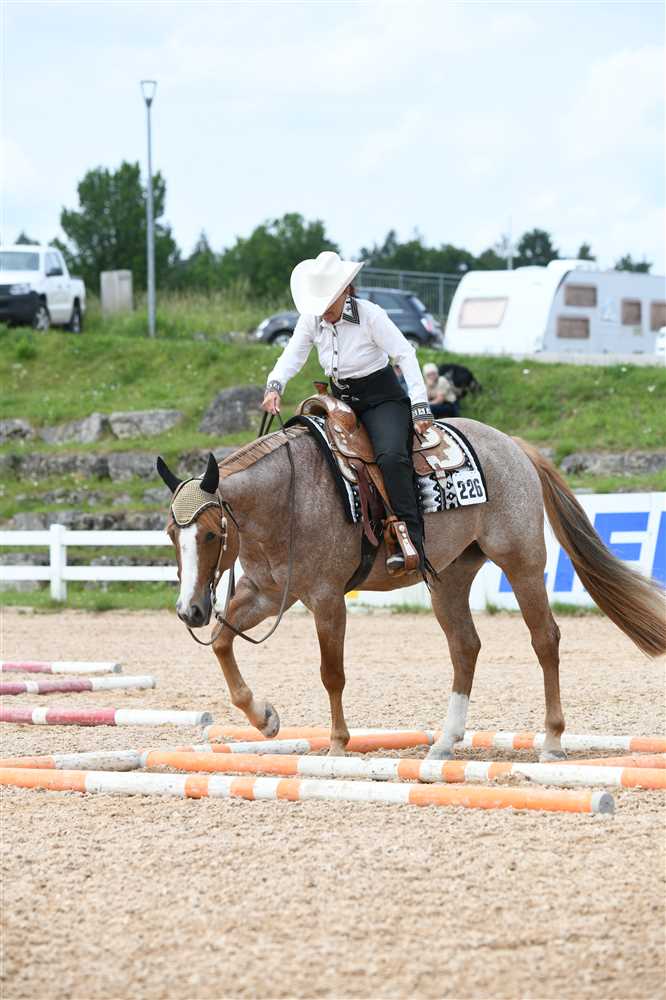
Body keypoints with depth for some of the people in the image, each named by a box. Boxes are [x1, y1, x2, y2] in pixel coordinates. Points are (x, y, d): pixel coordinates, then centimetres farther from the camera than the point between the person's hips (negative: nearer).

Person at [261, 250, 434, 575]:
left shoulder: (370, 314, -16)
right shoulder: (311, 319, -1)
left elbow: (406, 355, -16)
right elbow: (293, 355, -6)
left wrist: (420, 407, -22)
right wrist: (275, 386, -29)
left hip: (382, 401, -7)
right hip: (341, 403, 7)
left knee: (391, 456, -32)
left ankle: (411, 540, -33)